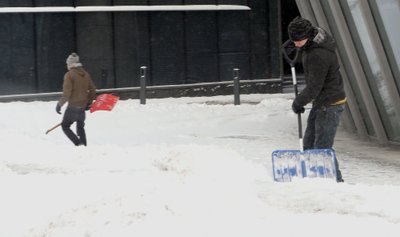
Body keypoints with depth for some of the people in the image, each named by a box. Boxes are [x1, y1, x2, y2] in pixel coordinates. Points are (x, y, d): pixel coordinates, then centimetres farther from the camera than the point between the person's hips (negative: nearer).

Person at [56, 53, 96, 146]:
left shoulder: (69, 74, -11)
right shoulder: (85, 74, 8)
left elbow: (66, 93, -17)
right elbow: (92, 90, 11)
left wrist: (59, 104, -8)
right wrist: (89, 102, 21)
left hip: (73, 107, -6)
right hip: (83, 107, 6)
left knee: (65, 126, 6)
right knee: (80, 127, 21)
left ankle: (78, 144, -11)